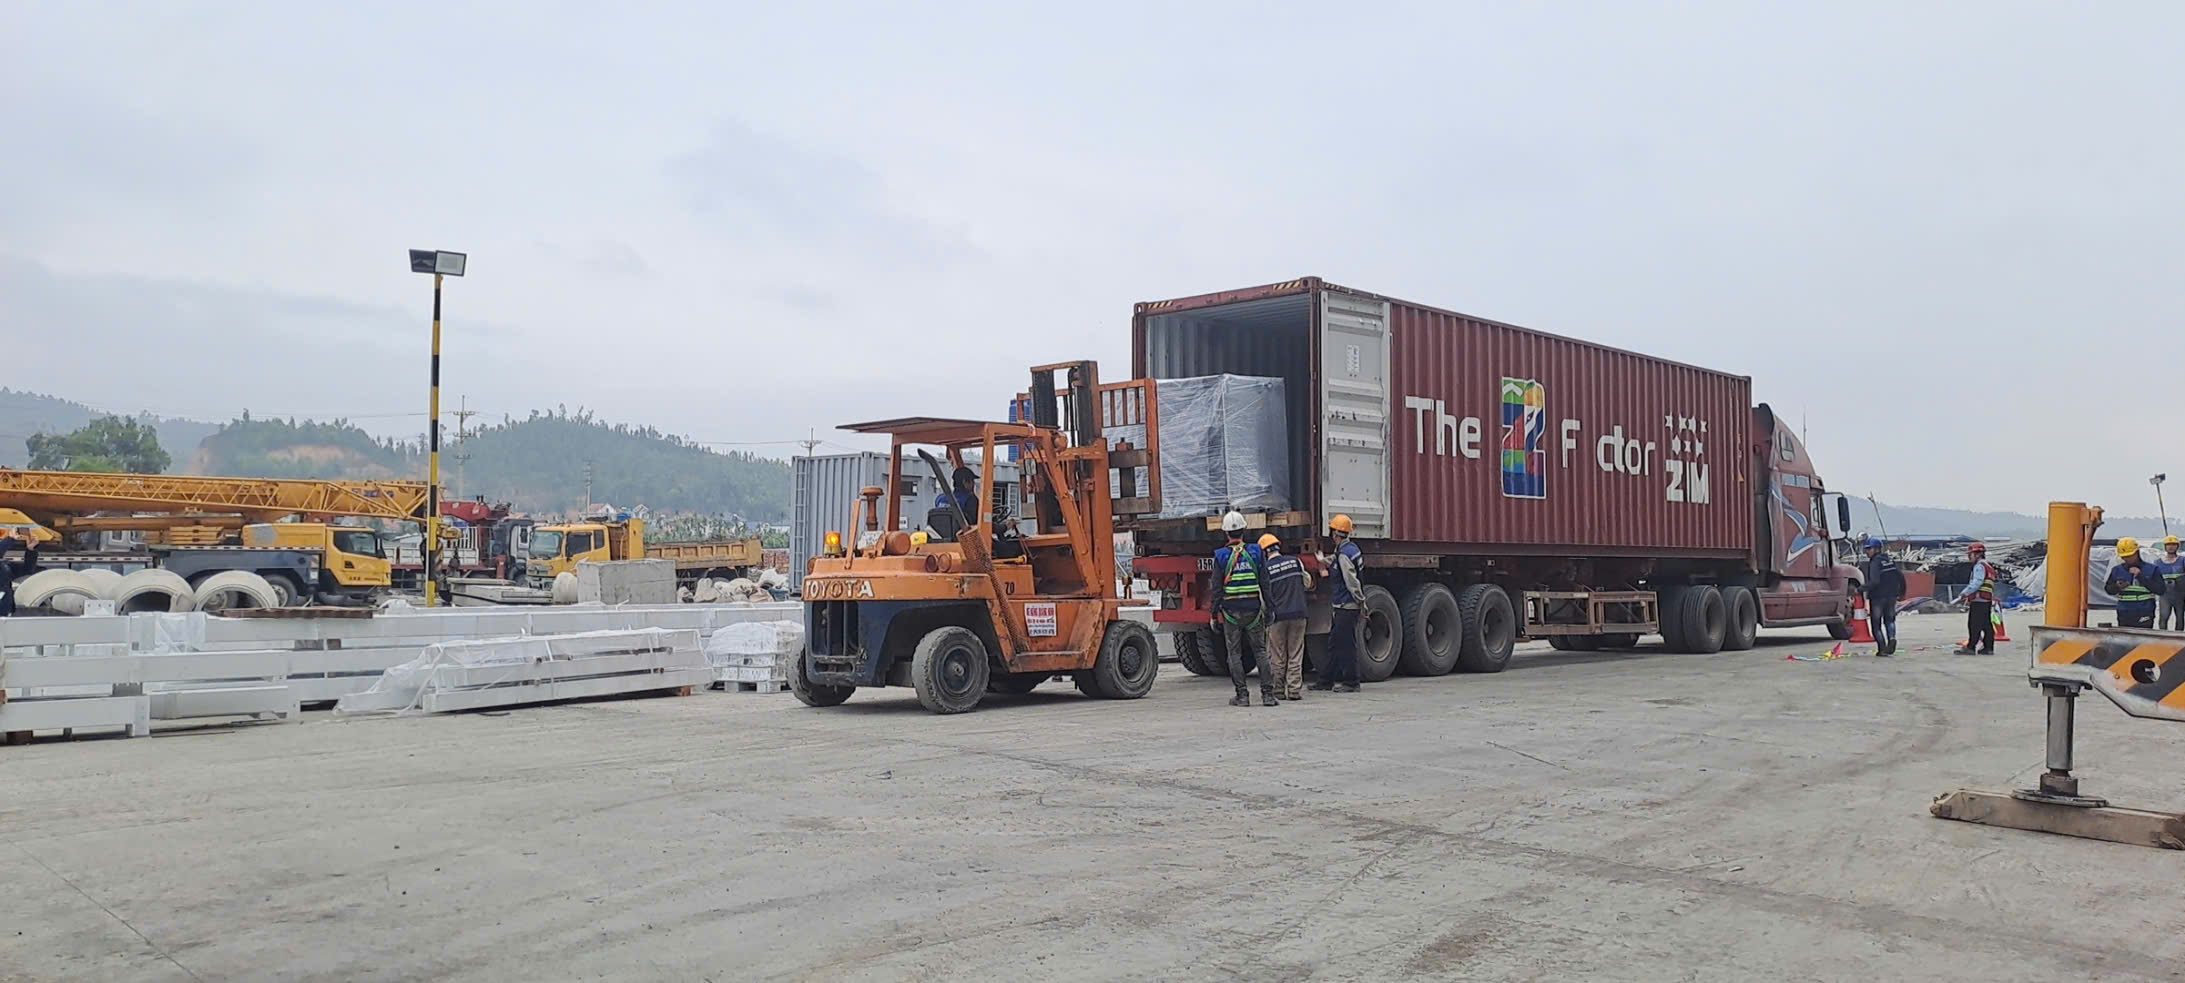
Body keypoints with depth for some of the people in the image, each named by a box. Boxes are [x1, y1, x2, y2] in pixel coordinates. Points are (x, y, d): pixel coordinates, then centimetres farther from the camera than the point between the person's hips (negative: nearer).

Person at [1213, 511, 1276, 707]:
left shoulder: (1221, 556, -4)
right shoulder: (1256, 552, 1)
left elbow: (1217, 589, -4)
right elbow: (1265, 584, 2)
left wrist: (1214, 614, 3)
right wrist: (1268, 610, 9)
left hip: (1231, 611, -2)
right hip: (1253, 610, 2)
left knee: (1235, 654, 5)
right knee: (1261, 651, 7)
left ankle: (1242, 695, 4)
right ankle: (1268, 694, 3)